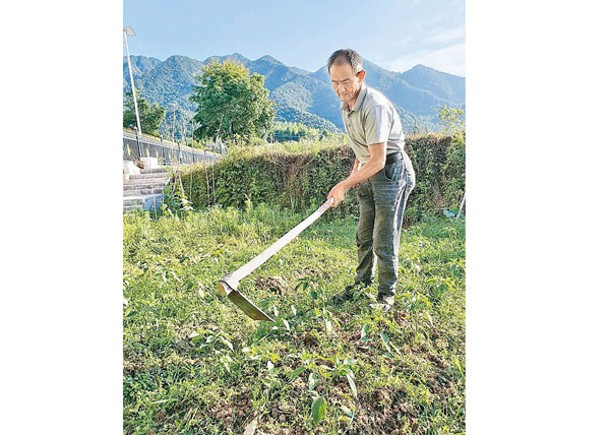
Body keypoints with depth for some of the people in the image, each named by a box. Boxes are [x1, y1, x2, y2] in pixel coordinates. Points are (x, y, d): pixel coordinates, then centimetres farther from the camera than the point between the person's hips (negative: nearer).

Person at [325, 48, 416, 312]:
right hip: (369, 173, 9)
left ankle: (387, 293, 15)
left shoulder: (375, 107, -26)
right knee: (364, 235, 15)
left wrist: (344, 185, -23)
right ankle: (363, 282, 32)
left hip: (391, 171, -8)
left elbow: (378, 161, -28)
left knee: (384, 240, -4)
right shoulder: (345, 103, 3)